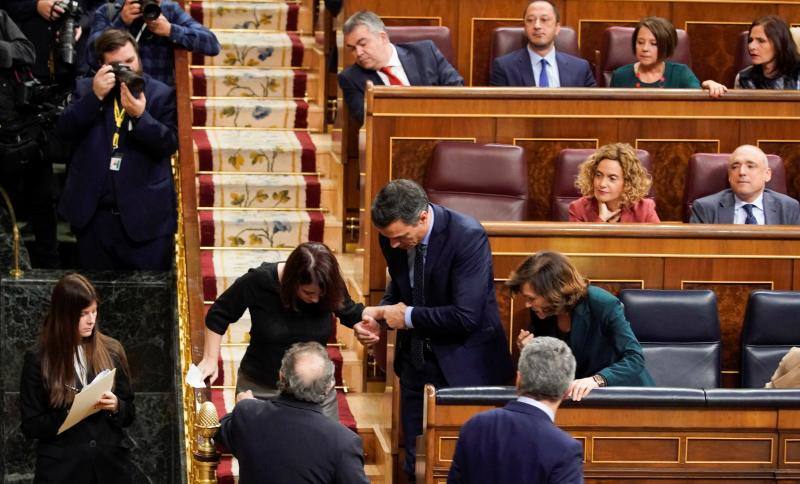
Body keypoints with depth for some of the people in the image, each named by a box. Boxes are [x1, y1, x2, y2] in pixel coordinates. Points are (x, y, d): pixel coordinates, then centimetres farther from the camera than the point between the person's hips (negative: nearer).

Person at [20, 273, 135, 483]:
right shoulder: (38, 360, -4)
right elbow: (30, 426, -5)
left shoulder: (111, 350, 3)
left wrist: (115, 406, -11)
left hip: (109, 467, 2)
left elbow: (129, 413, 10)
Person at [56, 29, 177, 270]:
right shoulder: (86, 89, 10)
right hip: (94, 212, 3)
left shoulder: (161, 94, 1)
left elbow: (170, 143, -7)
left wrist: (140, 115, -23)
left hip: (145, 214, -3)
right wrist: (95, 96, -15)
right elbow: (65, 129, -2)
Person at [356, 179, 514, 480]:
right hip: (416, 359, 6)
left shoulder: (467, 236, -23)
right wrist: (378, 315, -4)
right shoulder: (394, 235, -3)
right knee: (416, 463, 10)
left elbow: (466, 316, -26)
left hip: (461, 365, -6)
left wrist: (408, 316, -17)